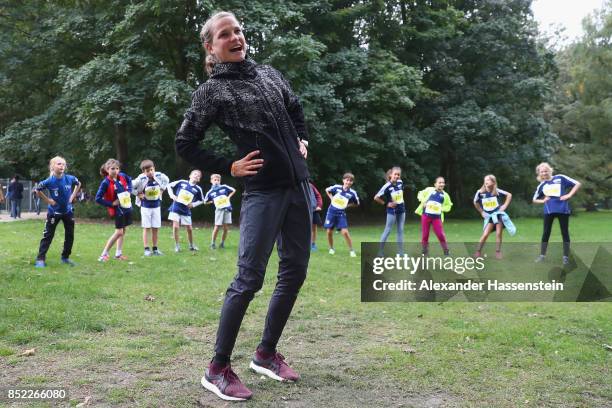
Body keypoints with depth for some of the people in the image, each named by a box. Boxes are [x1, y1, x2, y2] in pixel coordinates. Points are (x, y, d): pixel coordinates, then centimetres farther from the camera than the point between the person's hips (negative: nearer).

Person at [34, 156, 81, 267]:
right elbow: (37, 190, -6)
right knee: (48, 235, -3)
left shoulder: (70, 178, -11)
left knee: (70, 235, 8)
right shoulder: (49, 181, -19)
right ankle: (40, 259, 0)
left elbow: (78, 184, 10)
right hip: (54, 212, -4)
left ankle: (65, 257, 22)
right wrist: (48, 200, -9)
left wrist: (73, 196, 3)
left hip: (68, 211, 4)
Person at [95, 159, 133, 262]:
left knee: (124, 230, 12)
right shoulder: (106, 183, -20)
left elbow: (129, 180, 20)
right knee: (119, 232, -8)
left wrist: (129, 190, 4)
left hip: (127, 206, 6)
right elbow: (98, 198, -18)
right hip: (118, 209, -6)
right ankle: (104, 254, 1)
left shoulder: (122, 176, -4)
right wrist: (112, 203, -18)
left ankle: (118, 253, 23)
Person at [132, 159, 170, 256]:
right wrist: (138, 194, -13)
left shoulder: (159, 176, -10)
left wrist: (162, 189, 3)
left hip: (156, 206, 4)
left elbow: (166, 180, 12)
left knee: (156, 228, 7)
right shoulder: (141, 179, -22)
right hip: (145, 206, -3)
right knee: (147, 228, 0)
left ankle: (155, 249, 15)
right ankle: (146, 249, 5)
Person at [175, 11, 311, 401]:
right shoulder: (213, 90, -3)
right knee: (249, 278, -10)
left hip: (298, 184, 7)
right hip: (263, 191, -6)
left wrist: (301, 140, 16)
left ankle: (267, 353, 22)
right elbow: (185, 144, -2)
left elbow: (295, 109, 31)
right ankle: (218, 369, 1)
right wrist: (229, 168, -7)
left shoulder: (270, 74, 13)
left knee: (294, 272, 8)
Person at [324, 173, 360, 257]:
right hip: (331, 212, 1)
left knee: (345, 232, -13)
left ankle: (351, 250, 0)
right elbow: (327, 190, 12)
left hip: (341, 214, -1)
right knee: (329, 232, 3)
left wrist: (348, 205, -5)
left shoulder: (352, 193, -8)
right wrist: (332, 199, 2)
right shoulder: (337, 187, -7)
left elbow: (356, 203, 8)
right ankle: (331, 248, 25)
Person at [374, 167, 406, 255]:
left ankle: (400, 252, 14)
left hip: (401, 210, 6)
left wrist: (400, 201, 9)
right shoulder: (387, 186, -19)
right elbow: (376, 198, -18)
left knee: (400, 231, 9)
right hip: (392, 211, -6)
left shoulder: (400, 182, -1)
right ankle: (380, 251, 6)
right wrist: (386, 204, -14)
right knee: (388, 230, -1)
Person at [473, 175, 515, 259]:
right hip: (489, 216, 0)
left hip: (498, 214, 0)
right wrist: (481, 212, 7)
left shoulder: (496, 191, -10)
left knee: (498, 234, 0)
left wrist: (504, 206, -4)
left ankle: (498, 252, 9)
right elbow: (475, 202, 9)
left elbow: (509, 195, 1)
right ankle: (478, 251, 3)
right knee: (485, 234, -7)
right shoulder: (480, 192, -9)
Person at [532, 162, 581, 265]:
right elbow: (535, 200, 22)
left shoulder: (560, 178, 1)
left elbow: (577, 184, 1)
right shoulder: (541, 185, 11)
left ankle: (566, 257, 8)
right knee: (546, 233, 3)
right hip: (549, 211, 3)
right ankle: (542, 255, 11)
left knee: (565, 233, 2)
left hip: (563, 209, -3)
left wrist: (569, 195, -7)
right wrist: (543, 201, 2)